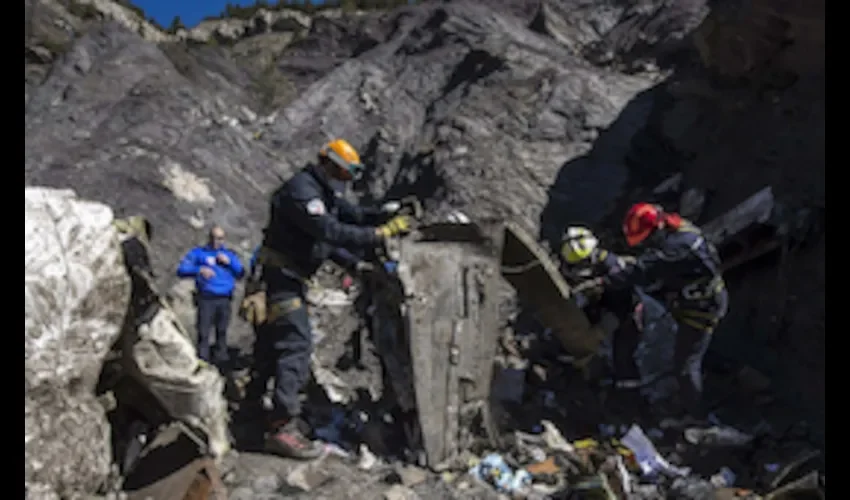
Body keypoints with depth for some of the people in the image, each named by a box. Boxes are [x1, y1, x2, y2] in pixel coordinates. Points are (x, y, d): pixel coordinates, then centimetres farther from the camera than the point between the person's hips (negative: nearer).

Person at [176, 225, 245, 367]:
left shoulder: (229, 254, 16)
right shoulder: (199, 252, 7)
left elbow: (241, 273, 9)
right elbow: (182, 270, -2)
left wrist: (229, 262, -6)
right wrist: (199, 270, -18)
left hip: (224, 300, 3)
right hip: (206, 299, -3)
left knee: (222, 331, 6)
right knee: (204, 332, -8)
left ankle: (222, 359, 14)